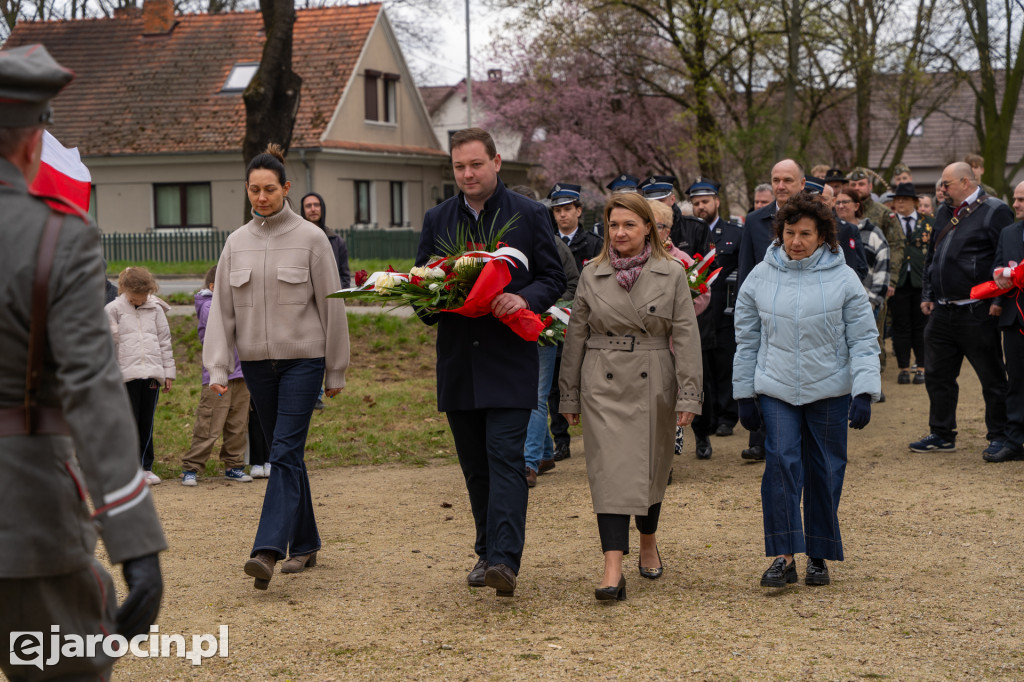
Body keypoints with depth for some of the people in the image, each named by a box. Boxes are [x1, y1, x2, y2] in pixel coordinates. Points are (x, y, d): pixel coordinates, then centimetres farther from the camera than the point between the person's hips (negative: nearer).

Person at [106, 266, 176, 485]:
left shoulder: (156, 309, 10)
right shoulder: (114, 309, 2)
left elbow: (164, 341, 14)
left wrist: (168, 372, 11)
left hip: (152, 374, 3)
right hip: (126, 374, -2)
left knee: (147, 423, 6)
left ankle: (145, 467, 13)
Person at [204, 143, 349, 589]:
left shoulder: (310, 238, -3)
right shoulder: (237, 242, 8)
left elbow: (331, 305, 0)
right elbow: (221, 308, 7)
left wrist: (336, 370, 1)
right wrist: (217, 368, -2)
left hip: (302, 357, -4)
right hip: (257, 361, 4)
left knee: (285, 453, -14)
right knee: (286, 455, 11)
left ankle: (268, 550, -22)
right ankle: (304, 544, 21)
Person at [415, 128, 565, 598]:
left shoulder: (529, 215, 2)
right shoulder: (437, 220, 12)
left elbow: (554, 277, 3)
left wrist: (525, 299, -18)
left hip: (510, 360, -4)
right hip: (458, 361, 4)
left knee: (505, 458, -13)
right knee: (475, 466, 10)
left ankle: (505, 560, -19)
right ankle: (488, 552, 22)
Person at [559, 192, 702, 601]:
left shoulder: (671, 275, 0)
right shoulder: (591, 275, 4)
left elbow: (686, 337, -2)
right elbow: (576, 337, 9)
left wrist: (688, 396, -9)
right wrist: (569, 396, 9)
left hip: (652, 385, 0)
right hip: (603, 386, 0)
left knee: (650, 472, 12)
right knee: (610, 473, -9)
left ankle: (648, 543, 38)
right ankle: (613, 572, -15)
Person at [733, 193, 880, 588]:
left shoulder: (843, 279, -4)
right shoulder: (760, 277, 2)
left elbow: (863, 340, -4)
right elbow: (747, 340, 8)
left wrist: (864, 393, -13)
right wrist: (744, 395, 8)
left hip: (830, 391, 0)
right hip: (776, 390, 0)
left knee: (826, 471, 6)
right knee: (781, 463, -12)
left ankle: (819, 555, 20)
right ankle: (783, 557, -9)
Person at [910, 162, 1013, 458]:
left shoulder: (994, 211, -8)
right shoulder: (944, 213, 15)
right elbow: (931, 255, 22)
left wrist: (1000, 299, -15)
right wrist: (927, 294, 15)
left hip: (977, 314, -7)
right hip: (942, 312, 7)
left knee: (992, 378, 2)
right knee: (937, 375, 11)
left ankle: (999, 436, 12)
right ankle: (941, 434, 21)